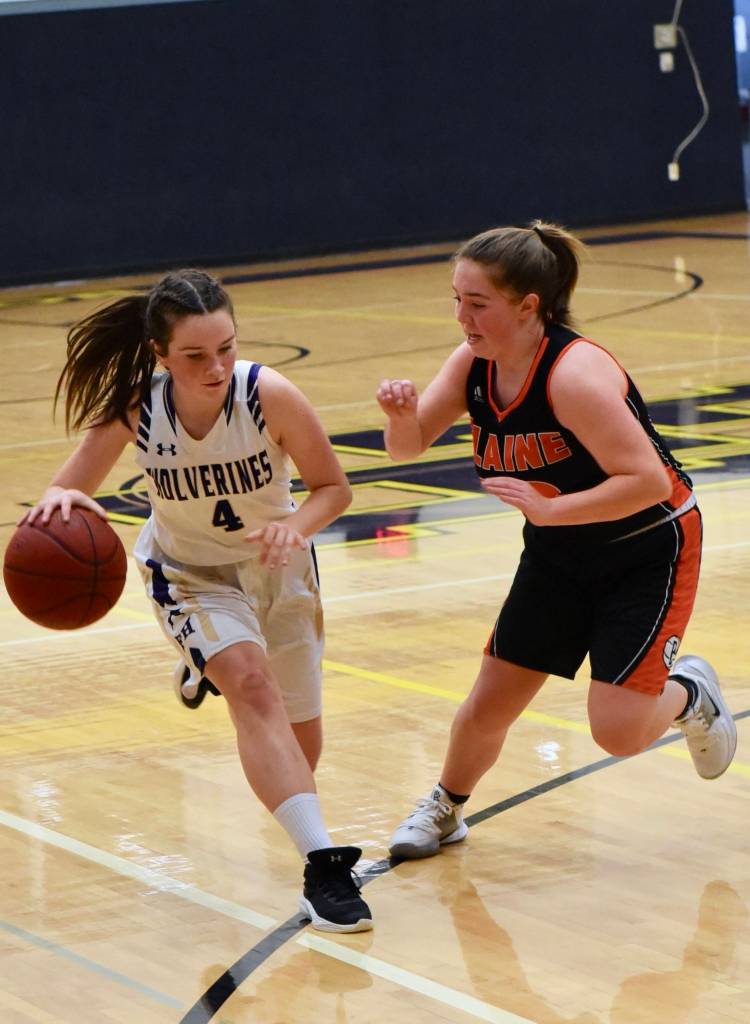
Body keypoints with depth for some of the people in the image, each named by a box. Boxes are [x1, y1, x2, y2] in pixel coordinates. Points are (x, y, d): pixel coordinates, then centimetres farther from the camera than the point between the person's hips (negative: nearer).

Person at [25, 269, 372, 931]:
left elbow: (334, 487, -16)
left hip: (275, 563, 1)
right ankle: (324, 864, -30)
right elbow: (75, 485, -16)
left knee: (301, 738, 13)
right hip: (189, 573, -1)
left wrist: (298, 525, -37)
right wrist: (59, 501, -40)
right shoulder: (133, 405, -24)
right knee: (253, 685, -28)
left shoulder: (270, 395, -28)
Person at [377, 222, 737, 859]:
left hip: (648, 550, -6)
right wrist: (401, 414, -25)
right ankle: (446, 809, 34)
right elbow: (409, 446, -3)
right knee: (488, 706, 7)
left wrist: (547, 509, -38)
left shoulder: (574, 373, -32)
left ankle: (688, 693, 20)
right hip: (560, 553, 6)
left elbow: (647, 481, -34)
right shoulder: (472, 365, -11)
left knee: (618, 730, -13)